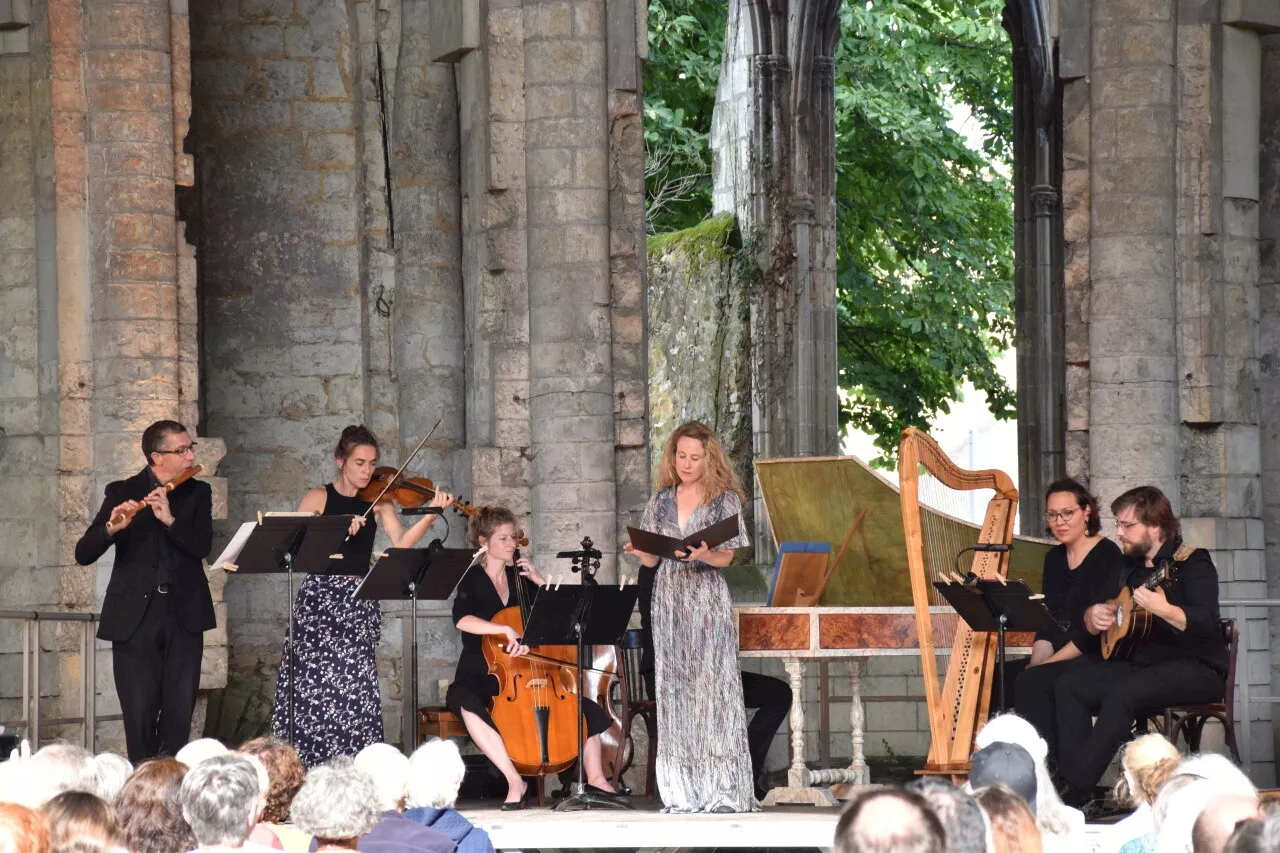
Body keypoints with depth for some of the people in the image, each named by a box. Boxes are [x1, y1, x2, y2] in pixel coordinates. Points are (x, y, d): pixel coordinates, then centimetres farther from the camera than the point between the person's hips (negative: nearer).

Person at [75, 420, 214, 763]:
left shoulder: (197, 493, 9)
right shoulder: (122, 492, 3)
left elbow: (203, 546, -6)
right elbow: (84, 554, -5)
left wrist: (170, 519, -21)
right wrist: (111, 528, -24)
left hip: (183, 615, 2)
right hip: (134, 615, -2)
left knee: (180, 712, -1)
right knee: (140, 712, -3)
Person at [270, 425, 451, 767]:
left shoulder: (378, 502, 10)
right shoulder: (320, 497, 4)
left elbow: (402, 541, -5)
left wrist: (431, 514, -19)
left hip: (359, 605, 2)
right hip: (320, 596, -2)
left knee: (356, 689, -7)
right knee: (315, 687, -7)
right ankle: (304, 771, -2)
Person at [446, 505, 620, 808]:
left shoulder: (520, 579, 10)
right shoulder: (472, 581, -4)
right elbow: (463, 620, -25)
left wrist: (540, 582, -5)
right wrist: (507, 630, -37)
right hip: (480, 676, -5)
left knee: (586, 709, -11)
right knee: (467, 705, -39)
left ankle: (595, 778, -3)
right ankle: (514, 780, -37)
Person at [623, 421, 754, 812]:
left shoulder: (724, 499, 2)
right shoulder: (661, 501, 12)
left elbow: (727, 557, -3)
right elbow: (652, 559, 11)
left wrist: (704, 556, -24)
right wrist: (638, 552, -11)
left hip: (709, 603, -4)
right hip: (668, 602, 4)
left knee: (712, 687, -9)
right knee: (674, 688, 0)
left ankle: (721, 791, -9)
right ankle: (683, 791, 2)